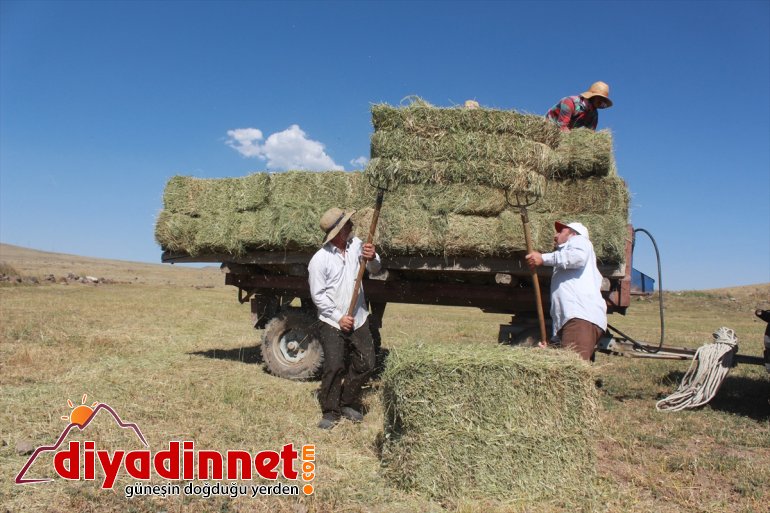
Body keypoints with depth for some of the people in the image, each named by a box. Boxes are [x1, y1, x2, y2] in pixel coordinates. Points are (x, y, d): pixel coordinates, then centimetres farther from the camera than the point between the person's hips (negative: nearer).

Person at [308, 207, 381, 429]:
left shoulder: (355, 244, -2)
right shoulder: (319, 260, -15)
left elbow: (375, 270, 5)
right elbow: (318, 295, -11)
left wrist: (372, 258, -19)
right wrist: (339, 318, -15)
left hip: (359, 319, 5)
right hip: (332, 323, -5)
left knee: (365, 364, 9)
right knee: (334, 367, -5)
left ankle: (348, 403, 29)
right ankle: (330, 411, 14)